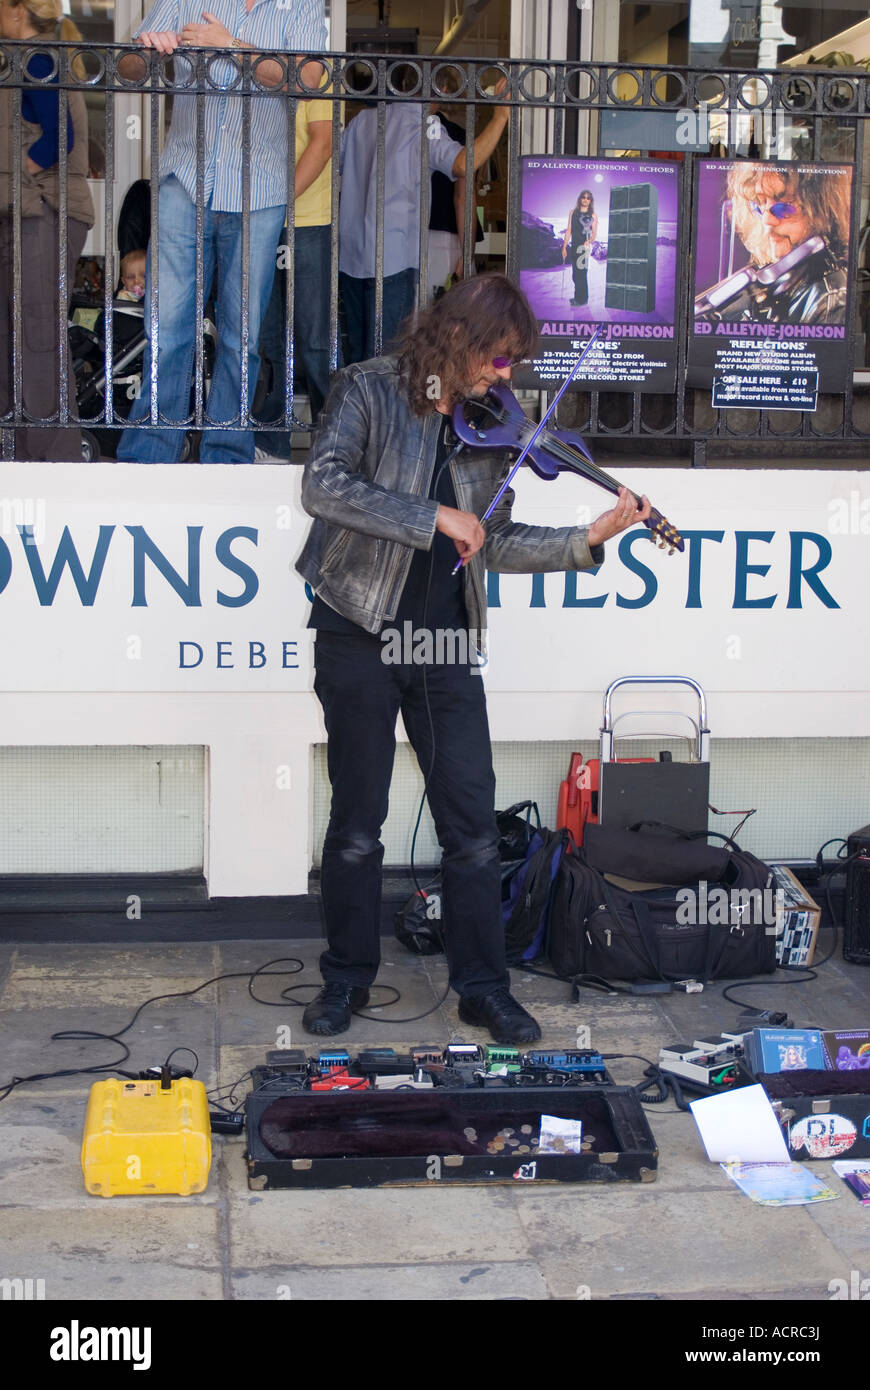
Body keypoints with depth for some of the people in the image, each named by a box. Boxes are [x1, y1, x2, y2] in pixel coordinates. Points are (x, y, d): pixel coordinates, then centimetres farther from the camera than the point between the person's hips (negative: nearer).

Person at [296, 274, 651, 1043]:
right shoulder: (370, 391, -5)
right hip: (361, 635, -4)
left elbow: (494, 545, 10)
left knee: (472, 821, 4)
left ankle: (484, 986, 17)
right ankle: (347, 978, 23)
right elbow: (323, 485, -21)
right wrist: (435, 516, -24)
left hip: (445, 643, 4)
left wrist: (588, 540, -2)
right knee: (358, 819, 7)